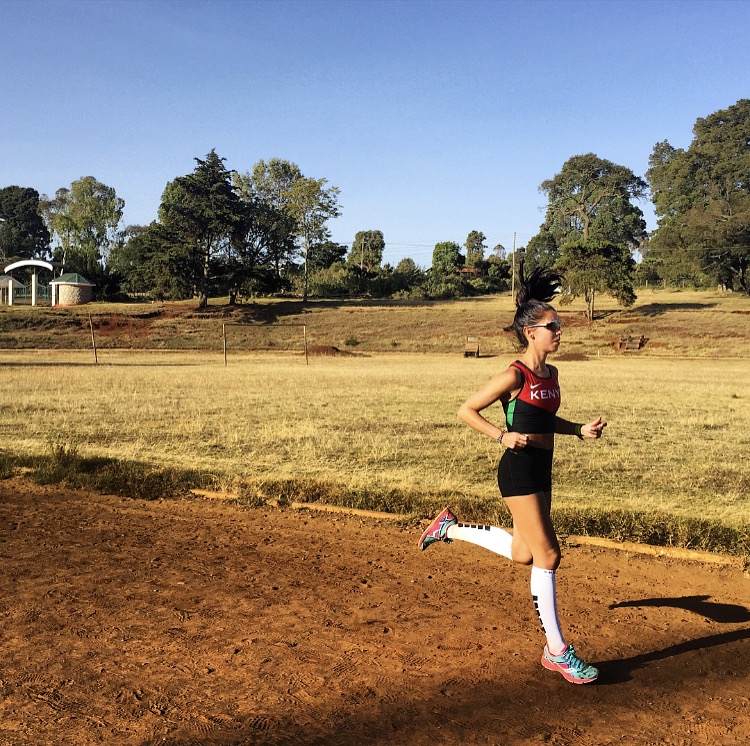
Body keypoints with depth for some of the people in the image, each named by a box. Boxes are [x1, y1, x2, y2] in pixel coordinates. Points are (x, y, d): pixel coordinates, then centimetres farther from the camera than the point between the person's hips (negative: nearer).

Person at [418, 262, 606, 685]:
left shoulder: (551, 374, 10)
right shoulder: (515, 375, -15)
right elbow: (467, 411, -11)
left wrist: (581, 430, 9)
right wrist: (503, 436, -21)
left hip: (542, 469, 9)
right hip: (519, 471, -9)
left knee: (523, 553, 18)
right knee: (548, 555, -5)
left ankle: (451, 529, 36)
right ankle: (557, 651, 8)